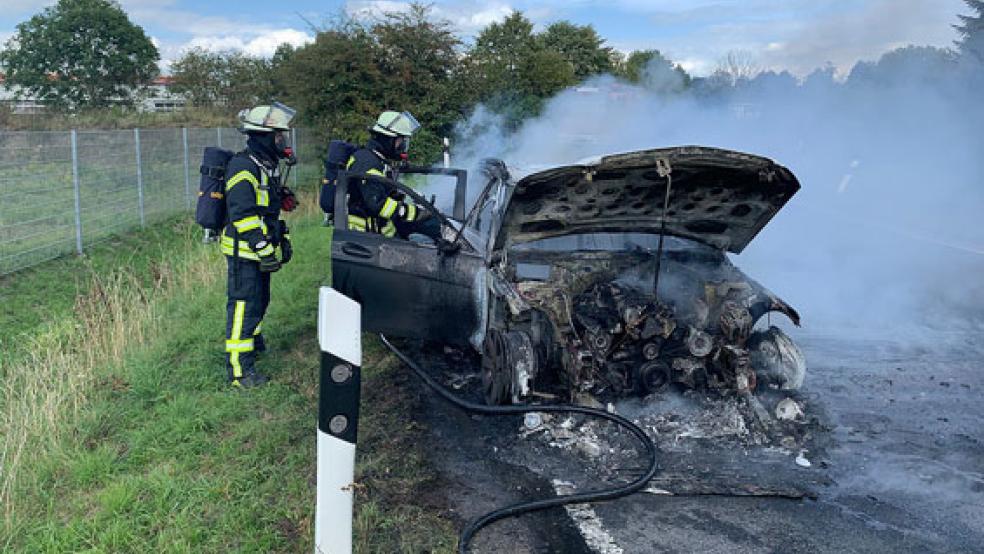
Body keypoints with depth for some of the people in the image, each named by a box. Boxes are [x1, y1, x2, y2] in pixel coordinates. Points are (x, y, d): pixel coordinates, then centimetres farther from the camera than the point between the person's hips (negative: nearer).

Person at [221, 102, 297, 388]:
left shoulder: (268, 167, 14)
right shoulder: (243, 168, -19)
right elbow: (243, 215, -25)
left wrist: (282, 242, 23)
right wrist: (264, 249, -26)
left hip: (260, 250, 10)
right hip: (244, 251, -10)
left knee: (260, 300, 25)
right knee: (243, 306, -8)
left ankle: (254, 340, 47)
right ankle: (240, 370, -4)